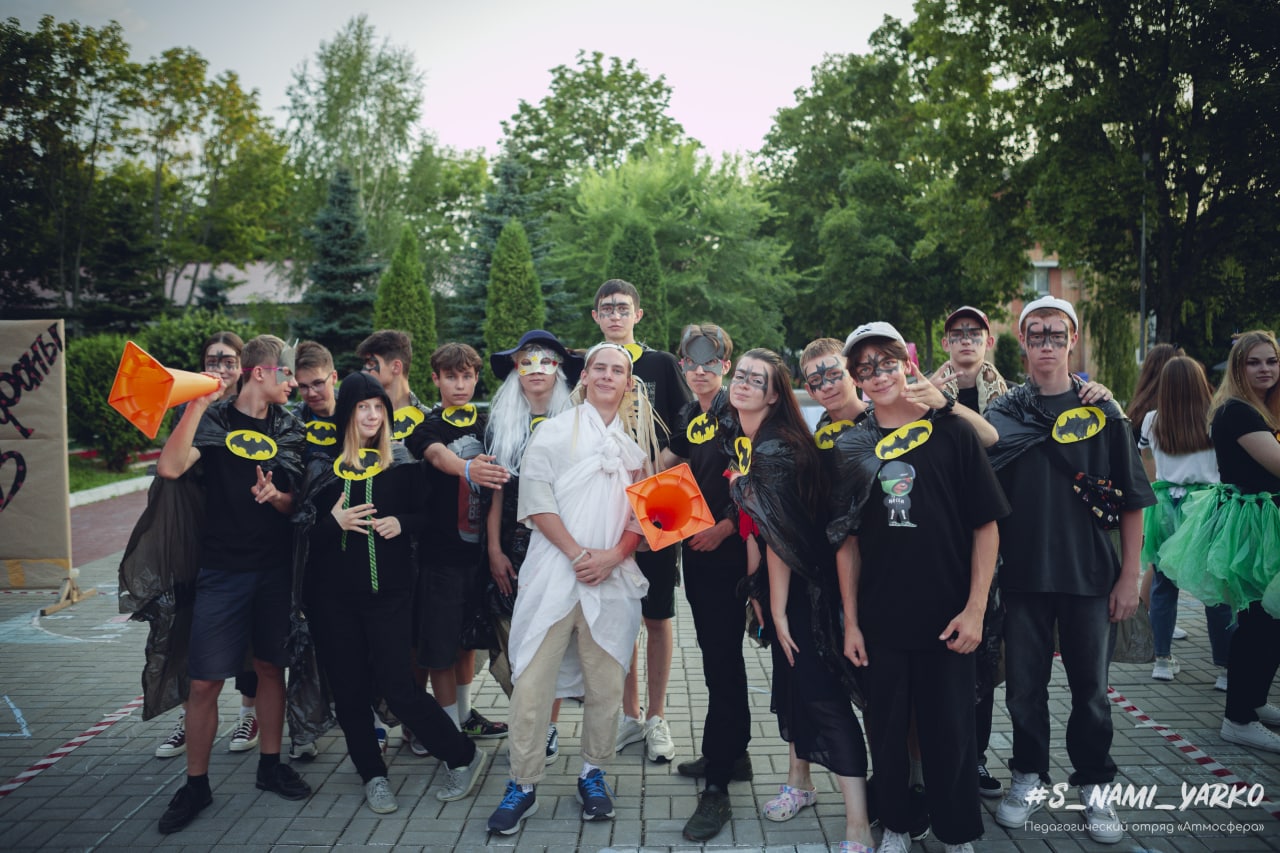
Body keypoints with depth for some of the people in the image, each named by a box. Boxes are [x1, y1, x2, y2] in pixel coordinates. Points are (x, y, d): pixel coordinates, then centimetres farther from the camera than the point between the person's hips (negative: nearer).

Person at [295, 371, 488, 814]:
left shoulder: (402, 463, 2)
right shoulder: (323, 464, 4)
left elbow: (427, 515, 8)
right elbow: (302, 531, 4)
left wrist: (401, 523, -11)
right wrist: (334, 522, -14)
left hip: (389, 590, -2)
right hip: (333, 594, 3)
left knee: (398, 687, -5)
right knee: (348, 689, 6)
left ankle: (464, 756, 12)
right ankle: (373, 775, 24)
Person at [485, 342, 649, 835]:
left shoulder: (635, 442, 14)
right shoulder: (555, 431, 5)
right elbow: (536, 497, -4)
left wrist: (614, 555, -7)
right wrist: (577, 553, -13)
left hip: (613, 575, 3)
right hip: (554, 571, -2)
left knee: (605, 682, 6)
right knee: (532, 680, -4)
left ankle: (593, 774, 24)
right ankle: (523, 785, 8)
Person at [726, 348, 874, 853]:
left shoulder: (776, 449, -22)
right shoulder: (741, 442, 6)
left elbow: (779, 533, -22)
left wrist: (779, 609, -17)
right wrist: (760, 593, 10)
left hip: (803, 583, -9)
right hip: (776, 578, 9)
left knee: (821, 690, -9)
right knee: (789, 679, 20)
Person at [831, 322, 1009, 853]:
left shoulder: (952, 433, -3)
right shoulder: (851, 447, 4)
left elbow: (986, 527, -2)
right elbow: (848, 540, 6)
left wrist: (975, 609, -9)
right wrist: (850, 621, 2)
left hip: (946, 620, -2)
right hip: (879, 623, 2)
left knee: (950, 732, 7)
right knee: (886, 730, 12)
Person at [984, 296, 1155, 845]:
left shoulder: (1103, 411, 1)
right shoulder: (1004, 412, 3)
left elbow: (1133, 501, 2)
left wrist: (1129, 576, -3)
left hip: (1090, 575, 0)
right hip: (1023, 573, 1)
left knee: (1090, 687, 10)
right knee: (1024, 686, 9)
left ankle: (1094, 786, 27)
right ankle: (1029, 777, 28)